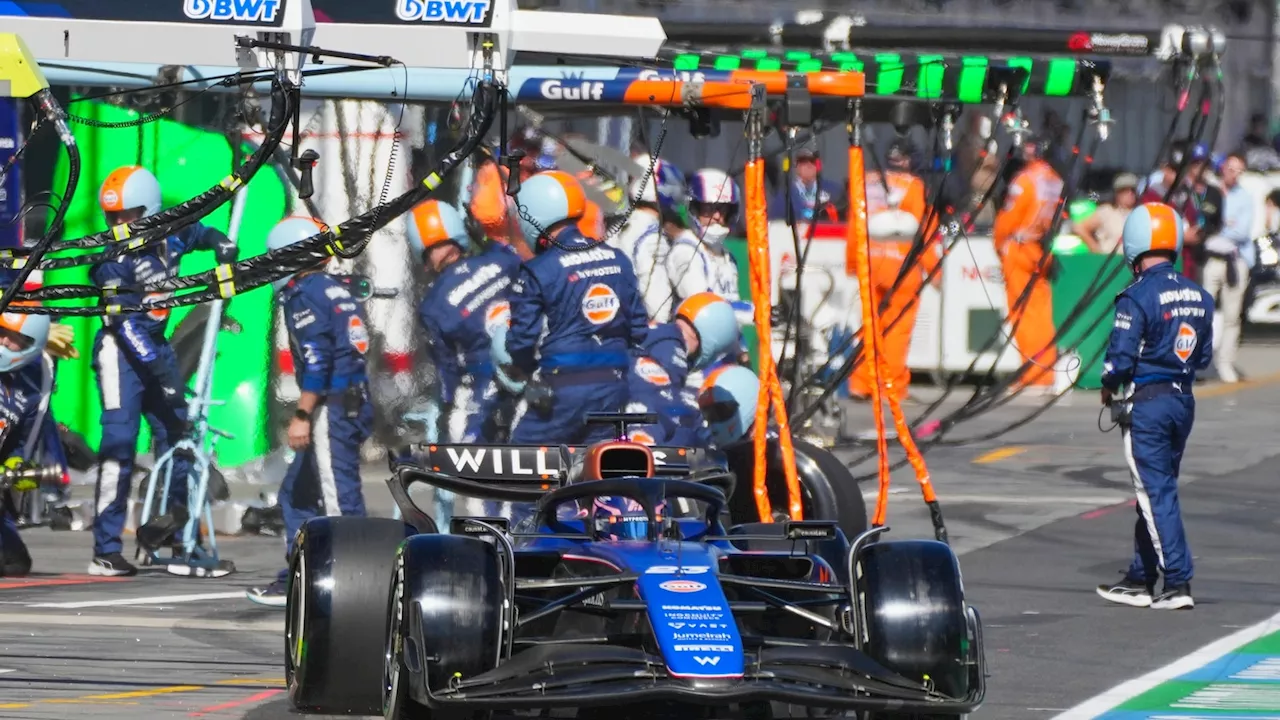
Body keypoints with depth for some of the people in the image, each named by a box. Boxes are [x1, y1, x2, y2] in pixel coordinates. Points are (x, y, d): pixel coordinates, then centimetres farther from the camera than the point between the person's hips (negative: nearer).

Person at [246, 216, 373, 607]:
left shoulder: (305, 295, -9)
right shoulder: (337, 290, 19)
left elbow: (316, 360, -18)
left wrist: (302, 415, -18)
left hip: (331, 409, -10)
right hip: (353, 403, 10)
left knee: (340, 498, -10)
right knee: (297, 494, 17)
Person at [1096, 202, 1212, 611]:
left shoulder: (1137, 298, -16)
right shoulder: (1198, 297, 5)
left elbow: (1120, 358, -17)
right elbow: (1204, 357, 11)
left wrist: (1109, 388, 2)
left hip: (1145, 404, -7)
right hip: (1183, 400, 7)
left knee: (1156, 493, -4)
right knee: (1157, 490, 15)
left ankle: (1178, 582, -8)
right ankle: (1141, 580, 22)